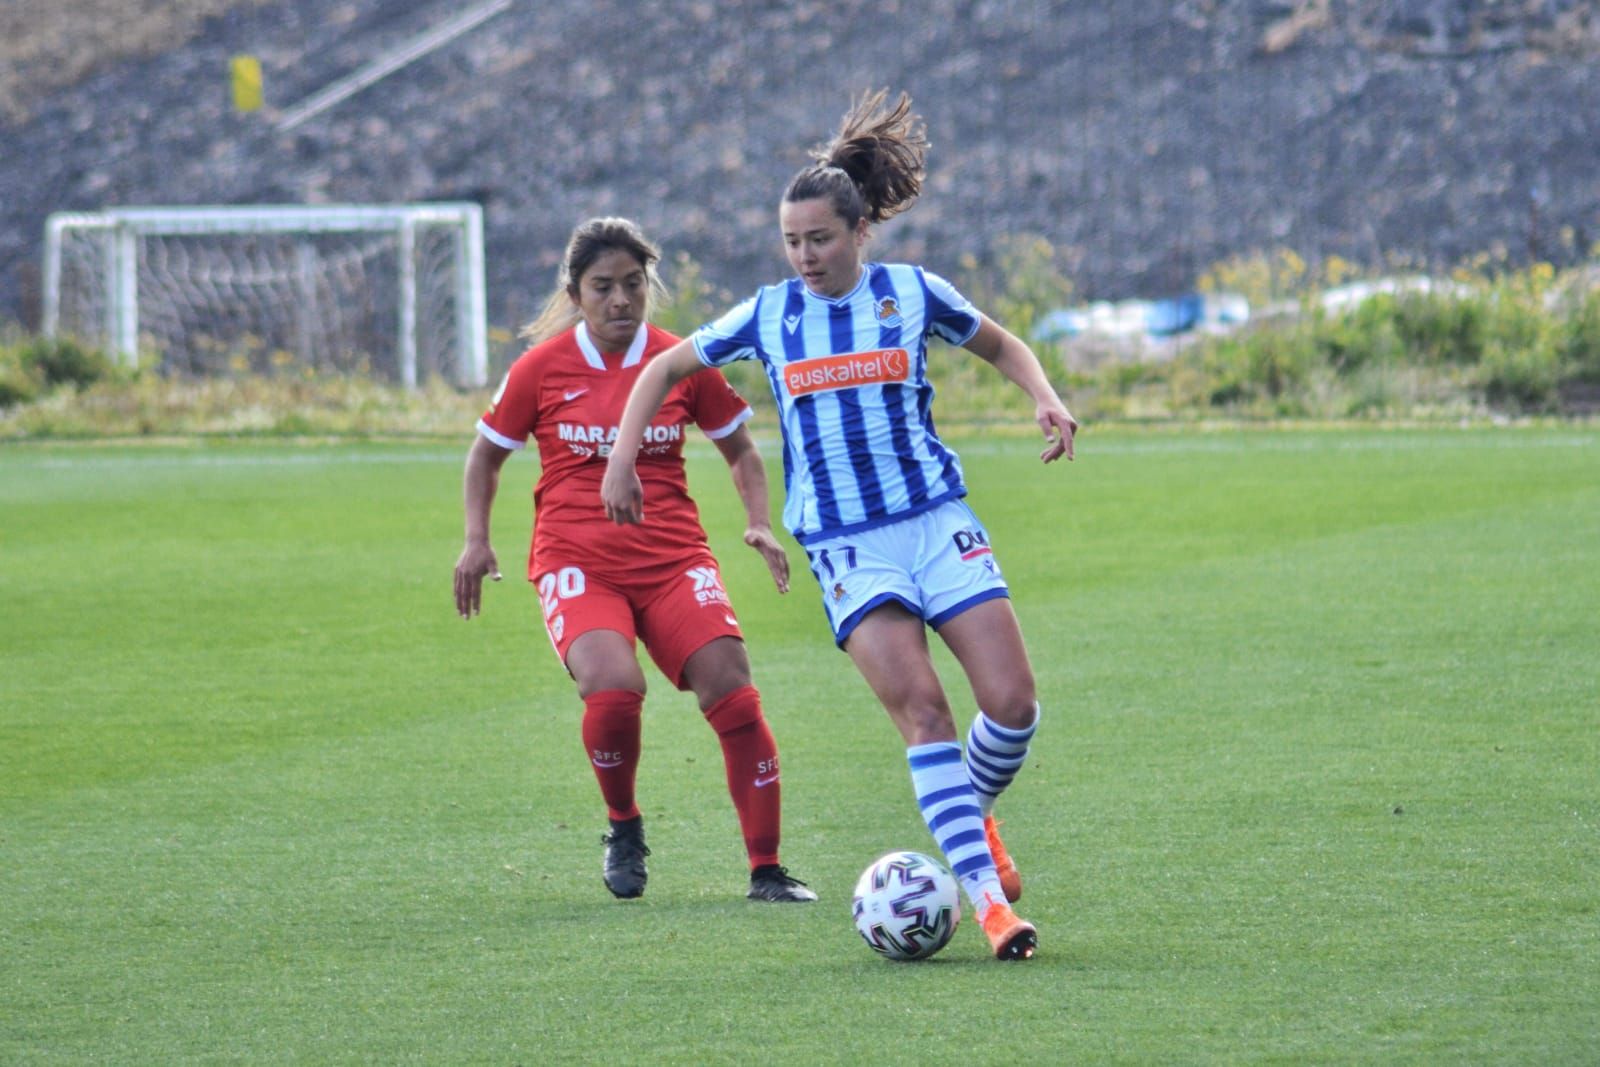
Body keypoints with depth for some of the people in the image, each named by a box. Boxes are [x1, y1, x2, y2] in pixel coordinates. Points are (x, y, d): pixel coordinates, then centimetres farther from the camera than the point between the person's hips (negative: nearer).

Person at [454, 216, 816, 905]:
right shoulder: (542, 369, 2)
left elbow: (738, 448, 18)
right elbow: (487, 454, 14)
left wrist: (759, 523, 4)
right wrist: (476, 540, 2)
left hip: (671, 557, 2)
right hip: (575, 561, -2)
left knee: (732, 692, -16)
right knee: (612, 686, -29)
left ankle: (767, 869, -4)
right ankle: (623, 827, 1)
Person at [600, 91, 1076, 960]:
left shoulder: (911, 293, 4)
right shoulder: (768, 316, 6)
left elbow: (1001, 347, 21)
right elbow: (665, 371, 19)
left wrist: (1045, 400, 2)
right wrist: (621, 461, 9)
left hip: (937, 520, 1)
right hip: (845, 544, -1)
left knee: (1013, 704, -9)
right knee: (922, 709, -18)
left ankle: (971, 813, 23)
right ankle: (988, 899, -20)